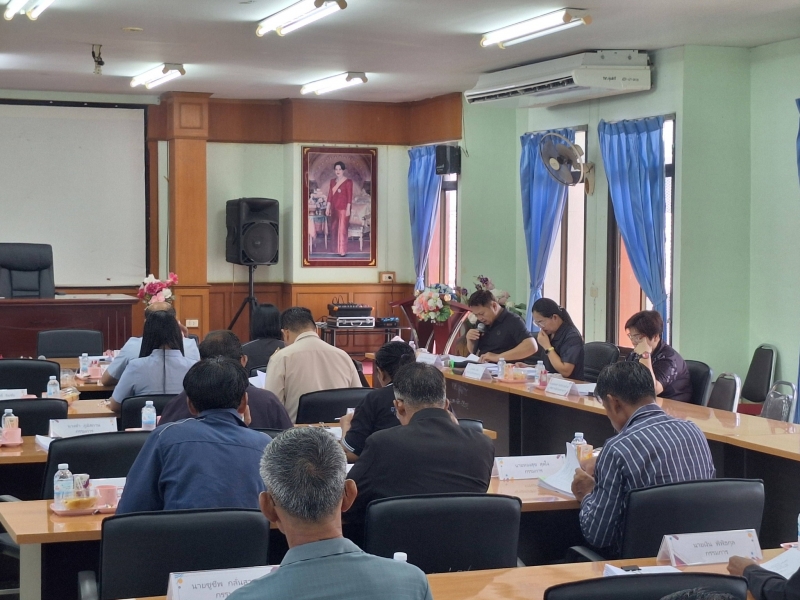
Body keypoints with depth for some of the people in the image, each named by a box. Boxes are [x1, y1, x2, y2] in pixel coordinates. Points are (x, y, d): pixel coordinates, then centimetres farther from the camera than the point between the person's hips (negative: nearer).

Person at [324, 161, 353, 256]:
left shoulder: (348, 181, -8)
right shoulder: (332, 181, 10)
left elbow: (350, 196, -10)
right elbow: (330, 195, 12)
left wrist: (348, 209, -15)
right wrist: (328, 208, 8)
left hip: (343, 208, -6)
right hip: (334, 208, 6)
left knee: (342, 229, -5)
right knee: (334, 228, 11)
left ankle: (342, 251, 0)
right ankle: (336, 249, 21)